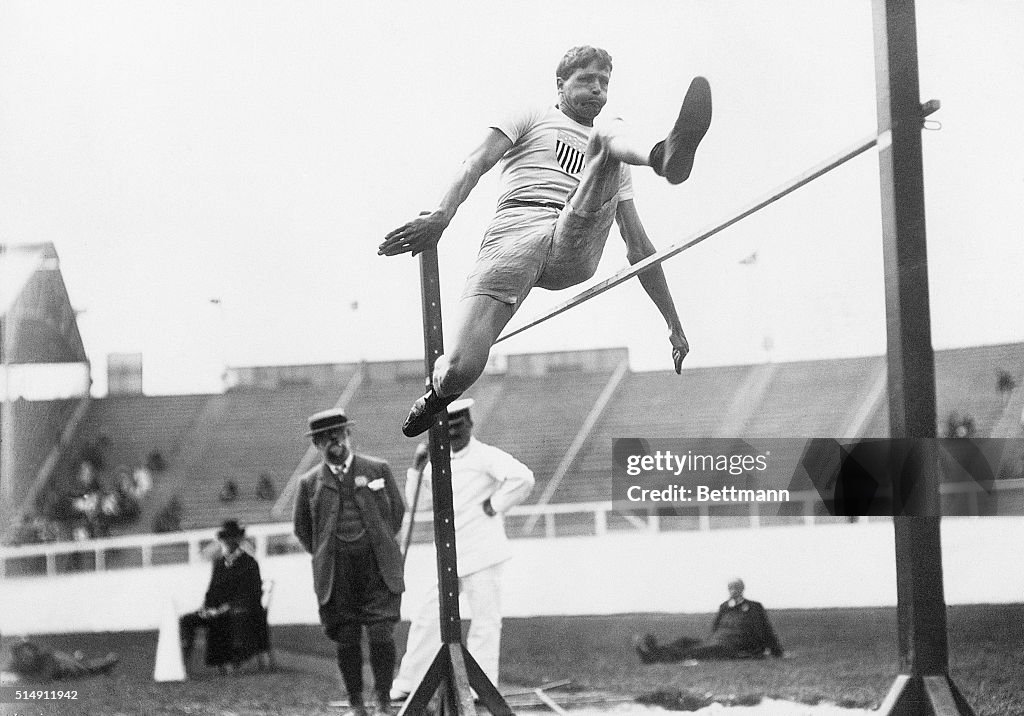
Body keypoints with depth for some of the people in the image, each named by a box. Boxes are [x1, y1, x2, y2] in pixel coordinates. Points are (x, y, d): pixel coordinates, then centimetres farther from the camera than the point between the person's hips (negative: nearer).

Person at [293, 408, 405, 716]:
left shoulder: (378, 470, 5)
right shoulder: (310, 483, 5)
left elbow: (397, 510, 16)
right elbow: (303, 529, 16)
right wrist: (326, 556, 10)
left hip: (379, 569, -1)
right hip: (336, 575, 1)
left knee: (382, 636, -9)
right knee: (347, 641, 2)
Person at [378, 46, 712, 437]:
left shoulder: (614, 168, 36)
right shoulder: (532, 119, 25)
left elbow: (639, 248, 35)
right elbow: (477, 163, 8)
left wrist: (674, 324, 29)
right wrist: (441, 216, -13)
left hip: (578, 248, 2)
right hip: (517, 228, -2)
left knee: (609, 133, -19)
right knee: (461, 370, -23)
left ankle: (664, 156, -55)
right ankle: (441, 387, 15)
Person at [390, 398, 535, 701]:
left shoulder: (485, 456, -9)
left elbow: (523, 478, -23)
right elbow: (419, 502, 17)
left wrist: (495, 505, -15)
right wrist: (418, 468, 4)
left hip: (480, 554, -8)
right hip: (450, 557, 8)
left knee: (485, 621, -2)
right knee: (427, 618, 10)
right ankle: (407, 684, 18)